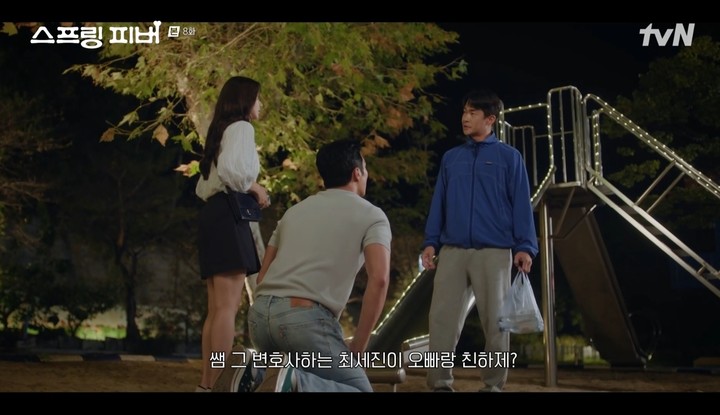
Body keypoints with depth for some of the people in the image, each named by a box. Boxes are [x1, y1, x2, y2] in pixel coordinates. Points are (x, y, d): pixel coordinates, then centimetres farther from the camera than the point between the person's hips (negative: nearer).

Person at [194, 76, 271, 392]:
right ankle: (219, 383, -18)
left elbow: (203, 187, 23)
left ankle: (206, 384, 9)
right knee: (228, 306, -14)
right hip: (229, 215, -10)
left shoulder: (220, 131, 25)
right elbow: (230, 168, -22)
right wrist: (254, 188, -7)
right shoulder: (241, 127, -2)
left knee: (217, 308, 8)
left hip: (213, 214, 10)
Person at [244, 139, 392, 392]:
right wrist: (358, 346, -3)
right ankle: (292, 382, -20)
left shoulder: (295, 210, 26)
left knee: (307, 371, 33)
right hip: (306, 317, -6)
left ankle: (257, 375, 2)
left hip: (259, 314, 7)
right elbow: (379, 279, -8)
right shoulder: (371, 215, 8)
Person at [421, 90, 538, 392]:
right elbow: (438, 203, 15)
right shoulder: (450, 158, 16)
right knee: (442, 318, -2)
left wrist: (524, 246, -9)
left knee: (494, 320, 3)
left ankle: (494, 384, 14)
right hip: (452, 251, 3)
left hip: (494, 252, -3)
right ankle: (440, 383, 4)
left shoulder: (509, 157, 7)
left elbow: (521, 204, 1)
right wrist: (431, 242, 5)